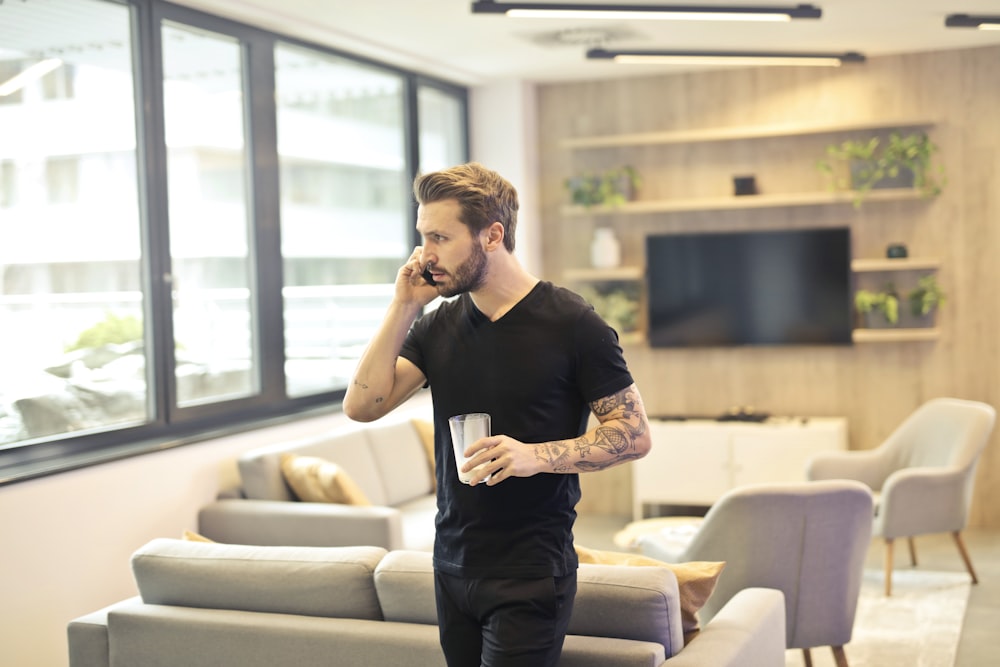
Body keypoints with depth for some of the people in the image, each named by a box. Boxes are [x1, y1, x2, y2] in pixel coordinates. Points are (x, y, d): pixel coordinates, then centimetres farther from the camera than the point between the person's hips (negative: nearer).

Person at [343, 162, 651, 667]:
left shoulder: (571, 324, -9)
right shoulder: (437, 325, 6)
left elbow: (634, 435, -8)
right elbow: (362, 406, -2)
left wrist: (536, 455, -22)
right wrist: (403, 307, -7)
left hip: (530, 577, -5)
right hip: (452, 566, 5)